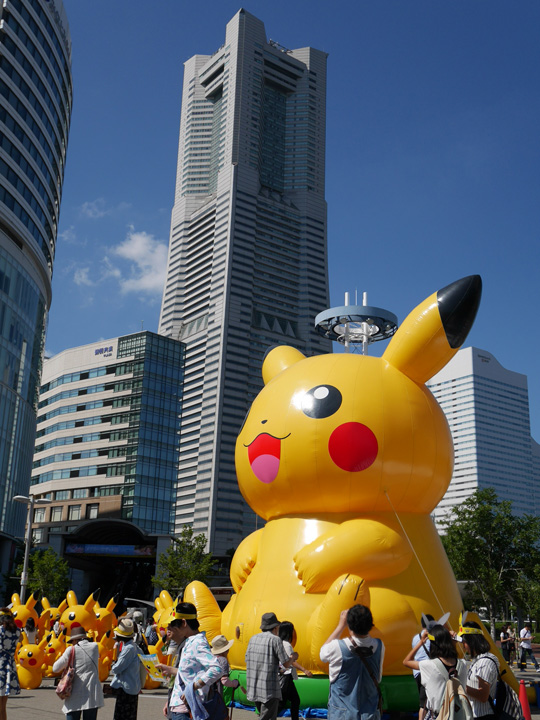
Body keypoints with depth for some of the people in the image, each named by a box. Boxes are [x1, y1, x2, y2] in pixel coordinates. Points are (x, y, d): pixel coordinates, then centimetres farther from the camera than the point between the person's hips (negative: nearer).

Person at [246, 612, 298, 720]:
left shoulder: (253, 638, 8)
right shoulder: (275, 639, -11)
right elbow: (286, 663, -11)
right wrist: (293, 657, 12)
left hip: (253, 689, 7)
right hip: (269, 690, -7)